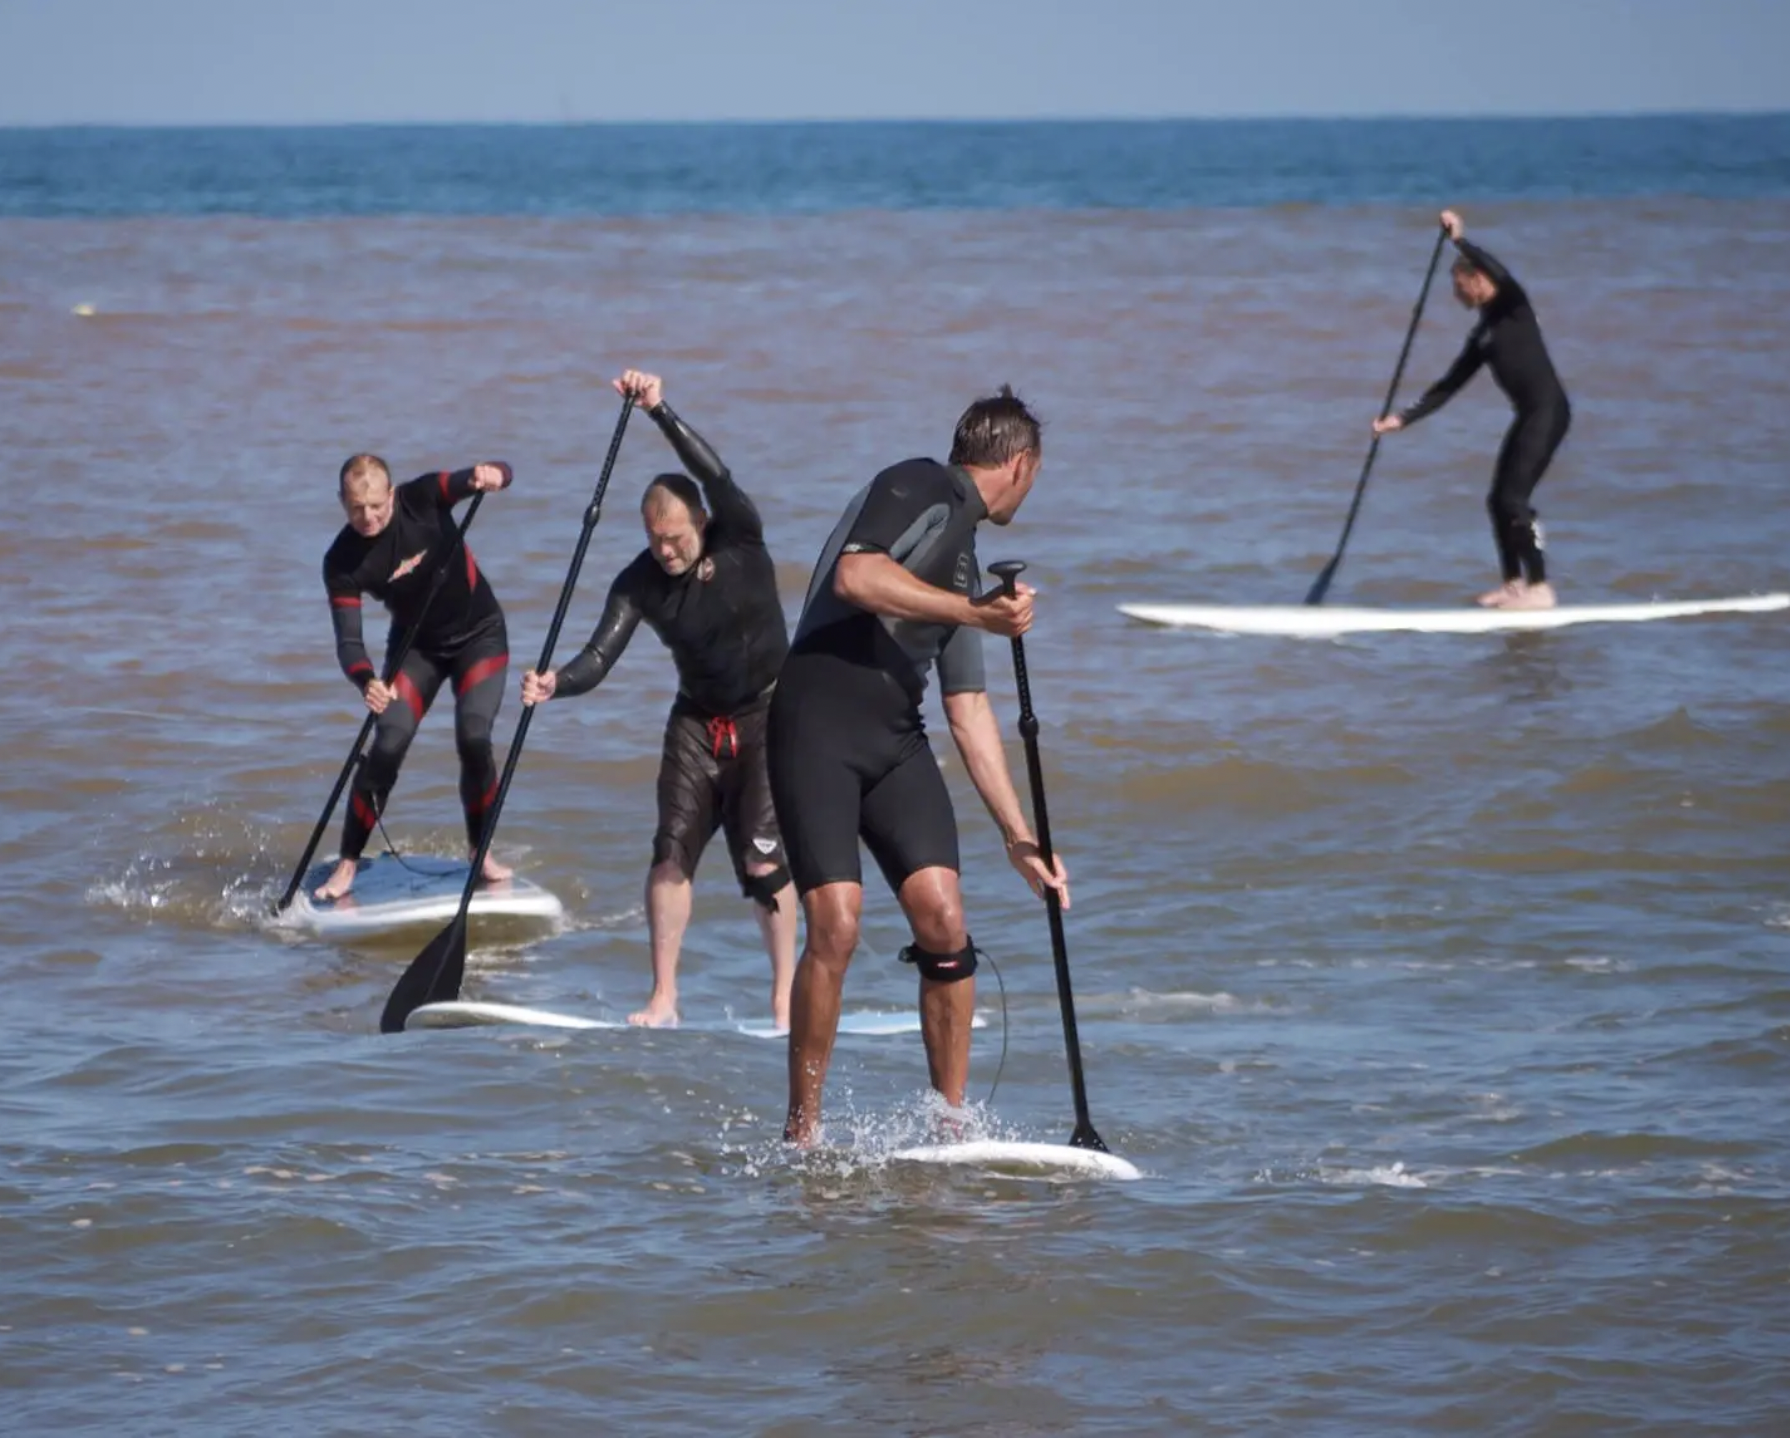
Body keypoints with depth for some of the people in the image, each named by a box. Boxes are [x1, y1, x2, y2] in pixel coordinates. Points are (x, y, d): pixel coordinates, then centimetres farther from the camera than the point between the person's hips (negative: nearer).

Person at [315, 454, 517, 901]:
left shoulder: (422, 499, -22)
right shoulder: (342, 562, -21)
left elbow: (499, 476, -27)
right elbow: (348, 642, -25)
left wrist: (491, 475, -53)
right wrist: (367, 682, -46)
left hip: (479, 634, -1)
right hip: (416, 645, 1)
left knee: (473, 738, -18)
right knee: (388, 744, -14)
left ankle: (481, 852, 2)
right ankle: (347, 864, -4)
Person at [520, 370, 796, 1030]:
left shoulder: (740, 541, -15)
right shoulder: (640, 582, -7)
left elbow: (714, 476, -33)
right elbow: (600, 657, -16)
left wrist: (660, 410, -40)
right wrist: (556, 683, -36)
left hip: (768, 716, -4)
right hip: (697, 721, 4)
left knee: (763, 862, -11)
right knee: (671, 852, -6)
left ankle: (784, 997, 1)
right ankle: (663, 999, -1)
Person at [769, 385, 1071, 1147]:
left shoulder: (964, 565, 26)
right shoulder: (919, 488, 0)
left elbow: (969, 709, 26)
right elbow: (855, 576, -18)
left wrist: (1018, 835, 22)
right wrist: (976, 614, -18)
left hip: (896, 739, 8)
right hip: (820, 721, -8)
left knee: (944, 918, -7)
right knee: (835, 924, -15)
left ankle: (952, 1122, -1)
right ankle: (802, 1129, -6)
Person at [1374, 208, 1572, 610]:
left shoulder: (1512, 306, -5)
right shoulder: (1483, 335, 17)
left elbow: (1501, 276, -29)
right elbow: (1448, 386, 17)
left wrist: (1461, 240, -27)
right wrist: (1403, 419, 12)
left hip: (1548, 410, -9)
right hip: (1529, 415, 9)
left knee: (1515, 498, -13)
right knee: (1499, 500, 12)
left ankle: (1539, 588, -11)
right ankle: (1513, 582, 22)